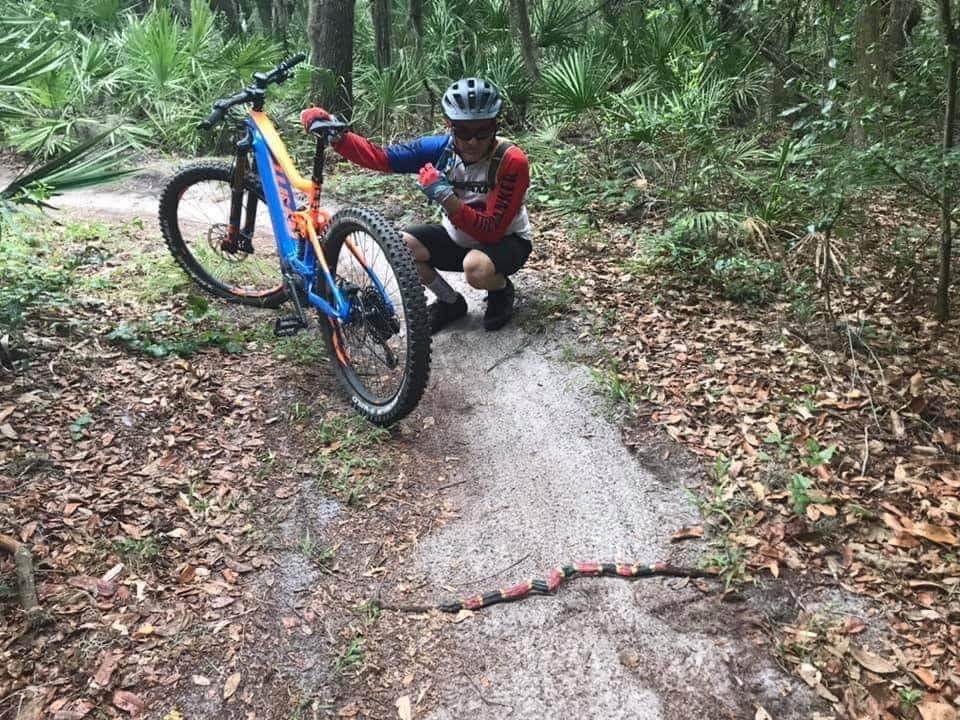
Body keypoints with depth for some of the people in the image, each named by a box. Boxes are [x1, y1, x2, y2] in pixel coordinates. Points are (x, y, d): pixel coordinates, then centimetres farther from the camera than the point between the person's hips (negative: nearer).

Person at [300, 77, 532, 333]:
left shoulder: (512, 161, -27)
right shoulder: (439, 148, -16)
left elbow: (492, 231, -31)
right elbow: (380, 157, -19)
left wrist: (445, 197, -39)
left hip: (505, 240, -5)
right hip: (457, 236, 5)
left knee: (477, 267, -39)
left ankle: (502, 291, 0)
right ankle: (451, 303, 4)